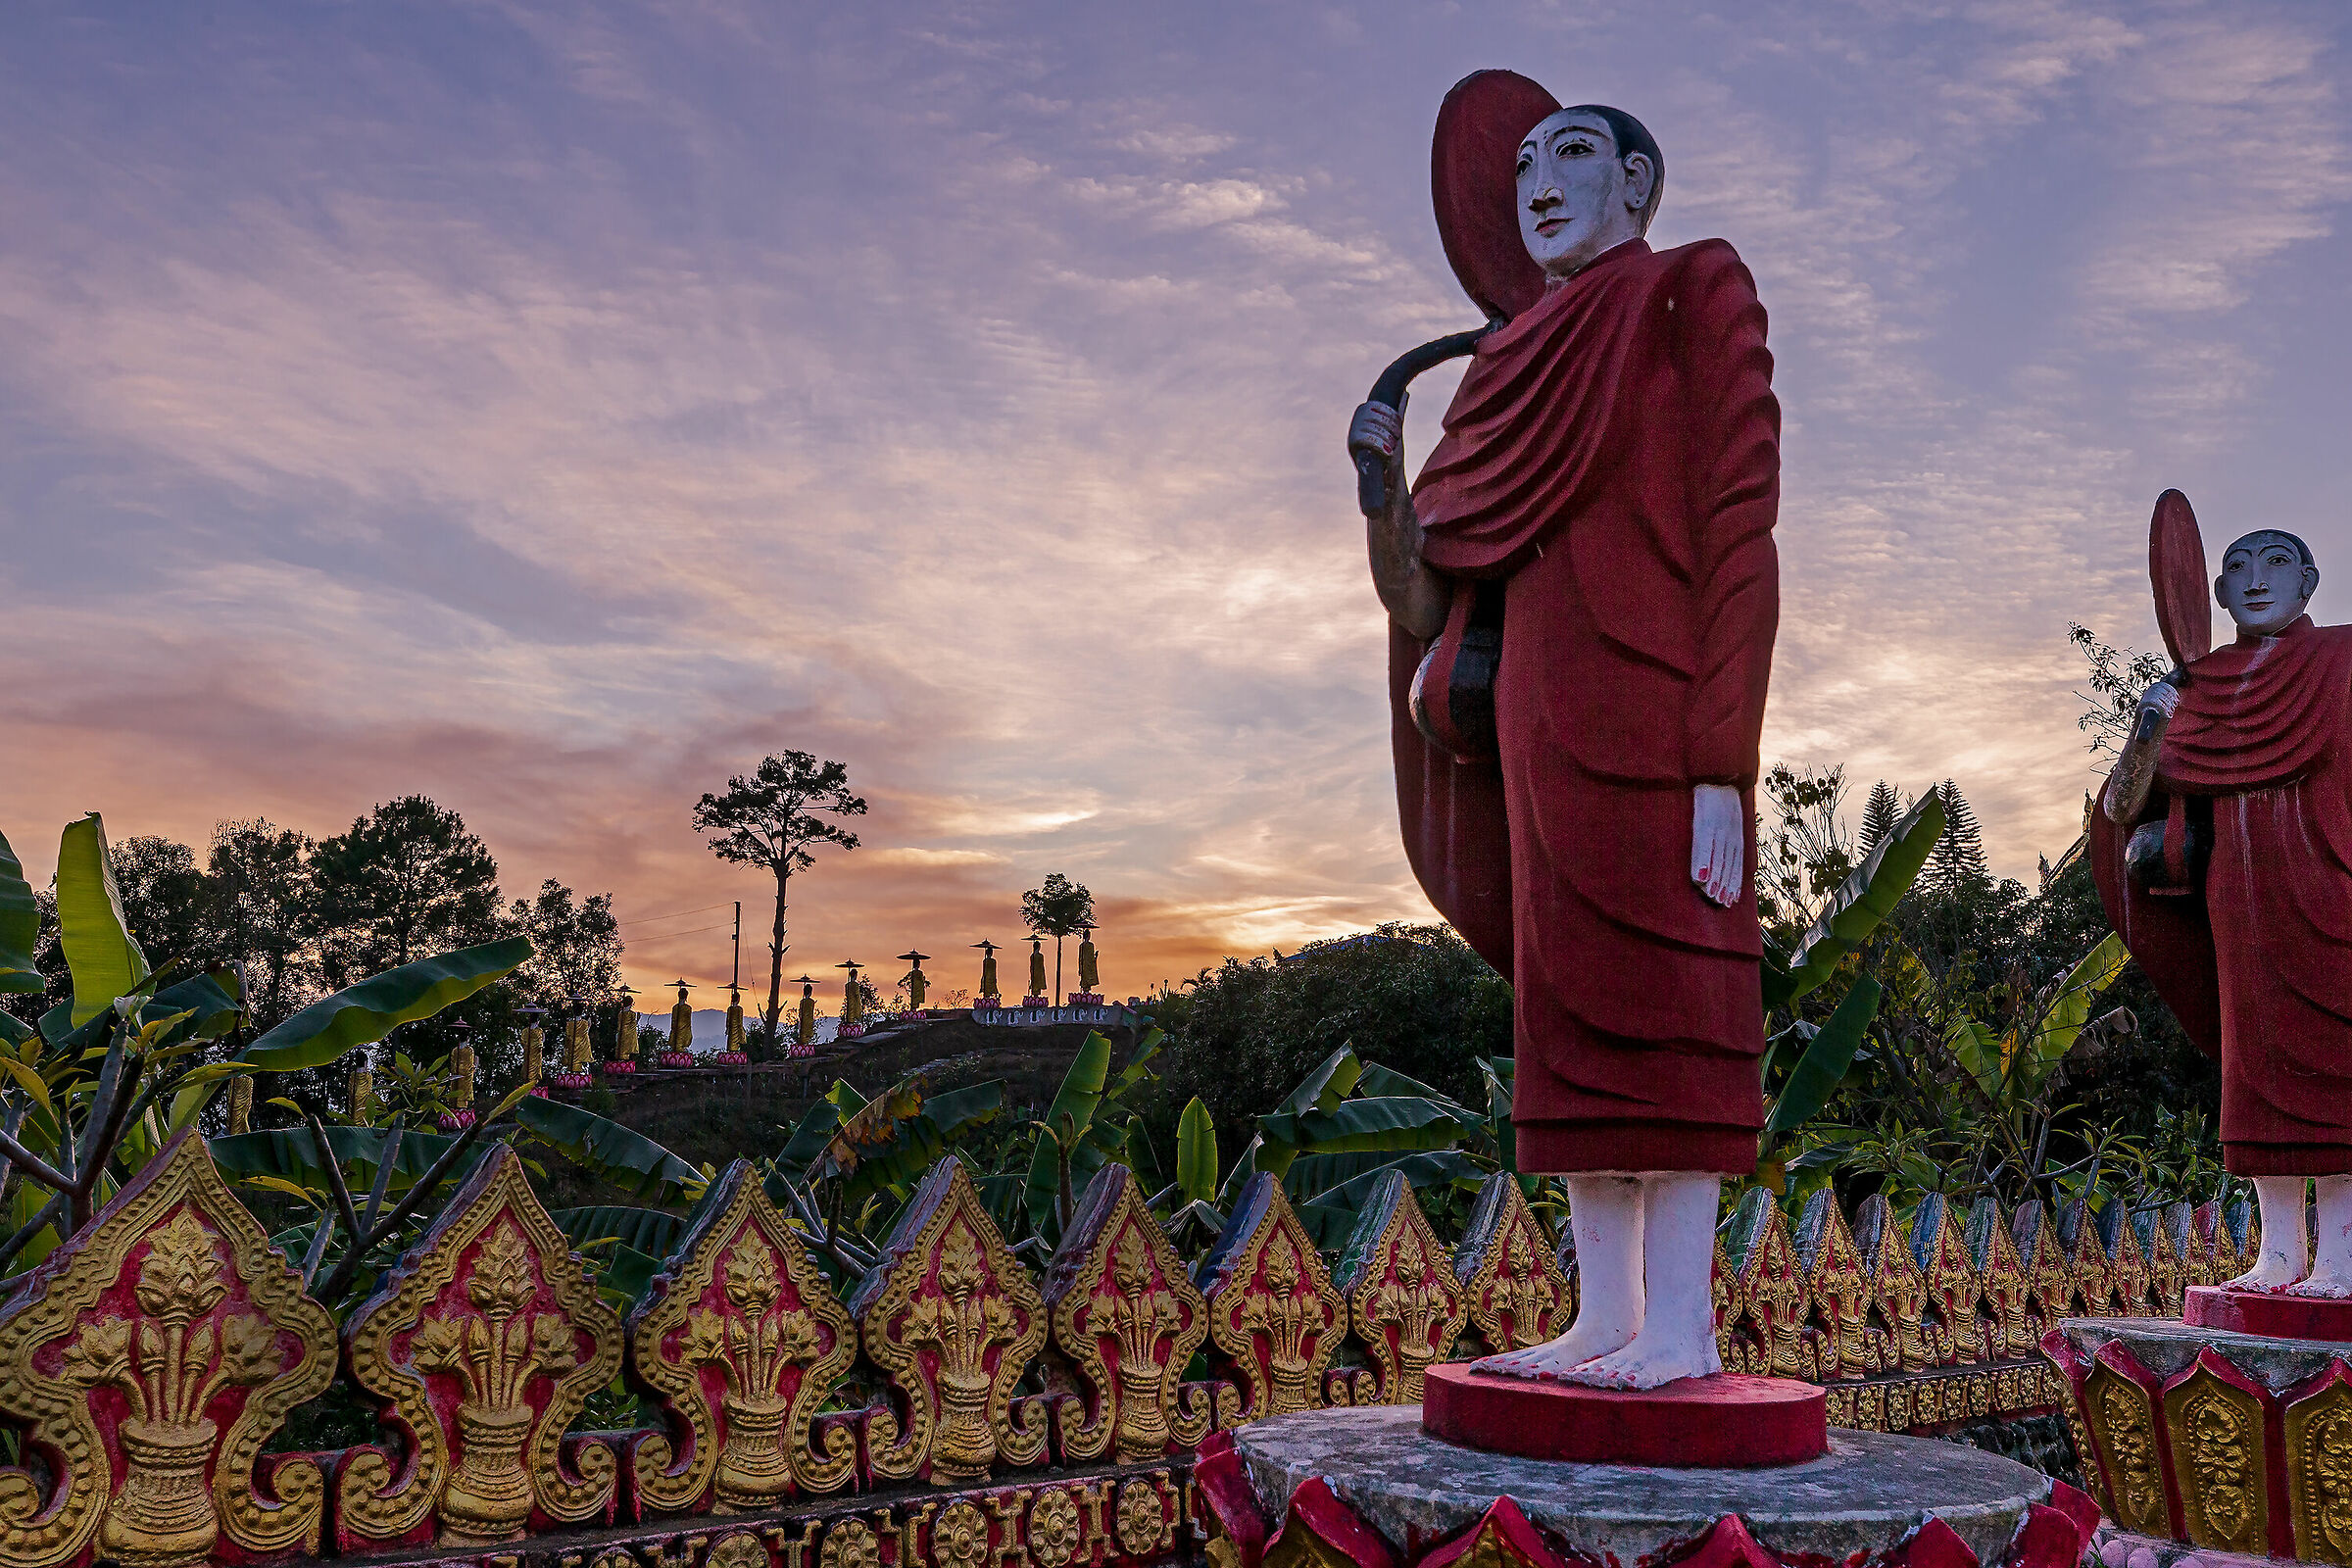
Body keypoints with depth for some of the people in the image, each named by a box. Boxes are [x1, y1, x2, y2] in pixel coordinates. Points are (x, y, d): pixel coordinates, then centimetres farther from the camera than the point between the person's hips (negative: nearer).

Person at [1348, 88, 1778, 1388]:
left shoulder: (1691, 294, 3)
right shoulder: (1522, 362, 22)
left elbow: (1739, 536, -8)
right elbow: (1431, 598, 19)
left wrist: (1721, 768, -16)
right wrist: (1382, 479, 3)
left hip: (1649, 708, -7)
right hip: (1543, 711, 7)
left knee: (1651, 993, -9)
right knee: (1571, 1016, 5)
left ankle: (1681, 1323, -2)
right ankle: (1606, 1317, 11)